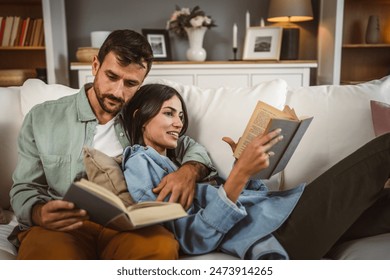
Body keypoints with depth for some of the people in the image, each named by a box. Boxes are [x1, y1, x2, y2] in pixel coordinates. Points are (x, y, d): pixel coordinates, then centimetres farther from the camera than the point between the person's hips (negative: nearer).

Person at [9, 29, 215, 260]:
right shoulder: (42, 119, 7)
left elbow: (195, 149, 16)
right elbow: (24, 190, 9)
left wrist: (189, 170, -10)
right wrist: (40, 214, -17)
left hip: (126, 224, 1)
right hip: (63, 227, 0)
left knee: (162, 248, -33)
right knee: (48, 256, -37)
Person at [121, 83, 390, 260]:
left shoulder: (177, 160, 23)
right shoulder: (140, 162, -4)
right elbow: (194, 241, -17)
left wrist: (245, 165, 1)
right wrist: (240, 173, -23)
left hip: (268, 212, 9)